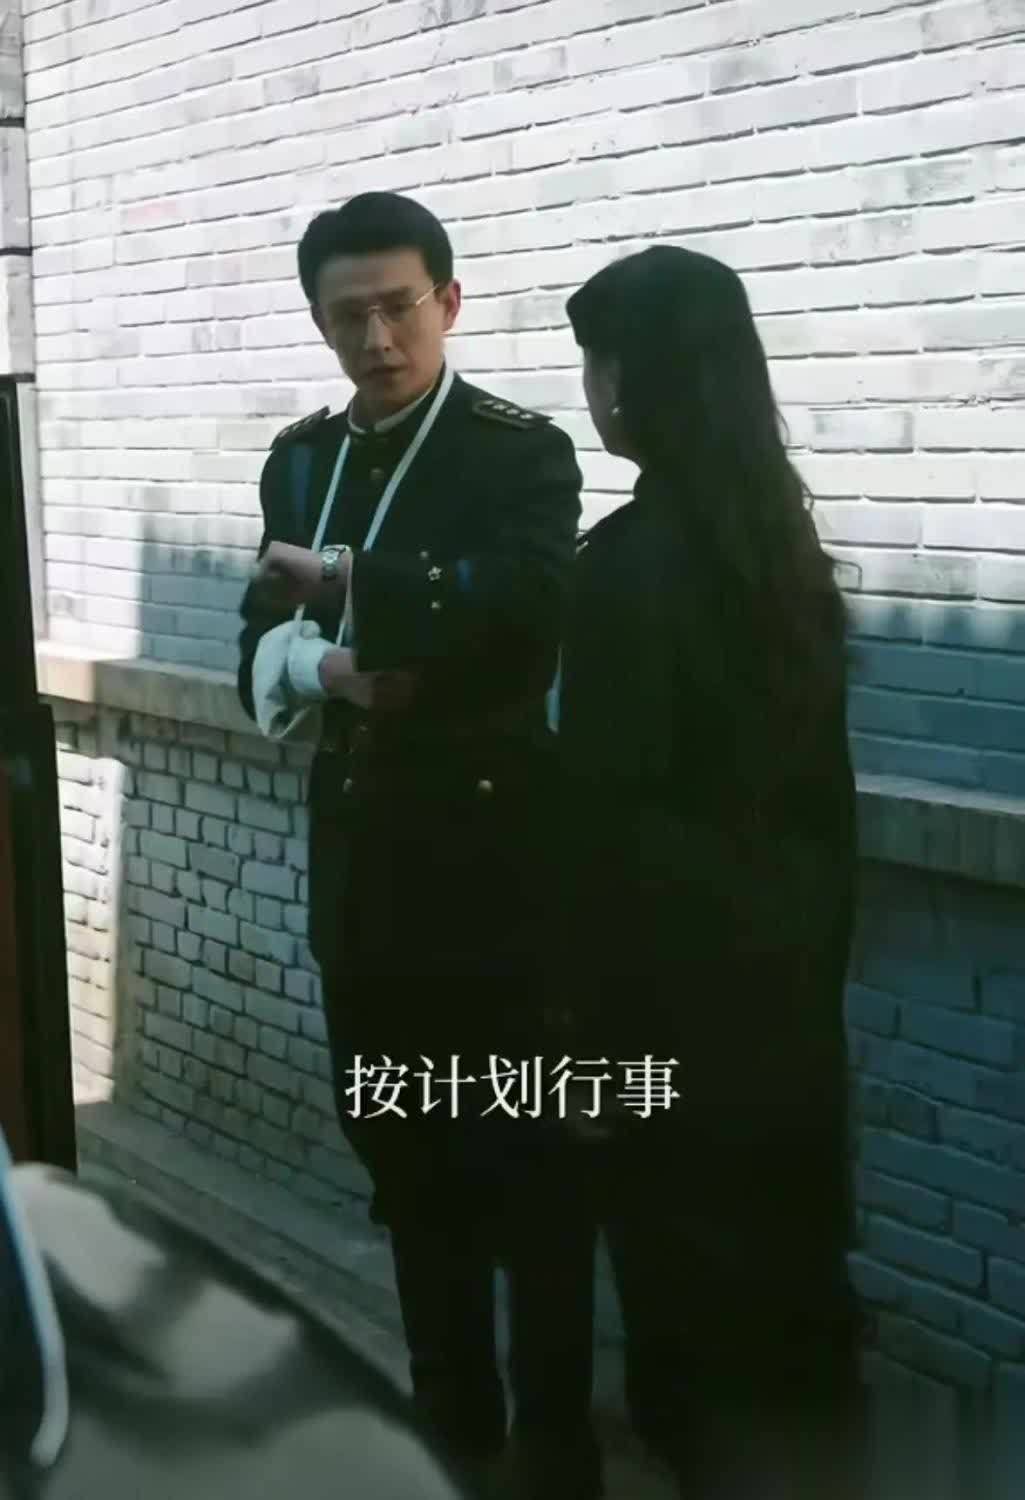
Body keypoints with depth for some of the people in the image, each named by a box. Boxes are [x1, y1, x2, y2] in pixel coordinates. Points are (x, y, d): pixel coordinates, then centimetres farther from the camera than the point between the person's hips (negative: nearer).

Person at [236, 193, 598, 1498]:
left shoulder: (522, 453, -7)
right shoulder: (300, 459, 11)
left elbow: (519, 620, -25)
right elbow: (261, 651, 9)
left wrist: (350, 586, -17)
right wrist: (317, 663, -13)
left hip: (490, 861, -6)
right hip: (359, 857, 6)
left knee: (524, 1161, 4)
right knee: (401, 1150, 17)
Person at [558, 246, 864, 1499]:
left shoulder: (627, 558, -19)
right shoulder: (785, 536, 4)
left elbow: (607, 804, -17)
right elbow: (818, 766, 9)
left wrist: (586, 993, -7)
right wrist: (823, 938, 17)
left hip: (676, 962, -7)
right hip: (785, 947, 8)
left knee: (691, 1251, 8)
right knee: (788, 1234, 18)